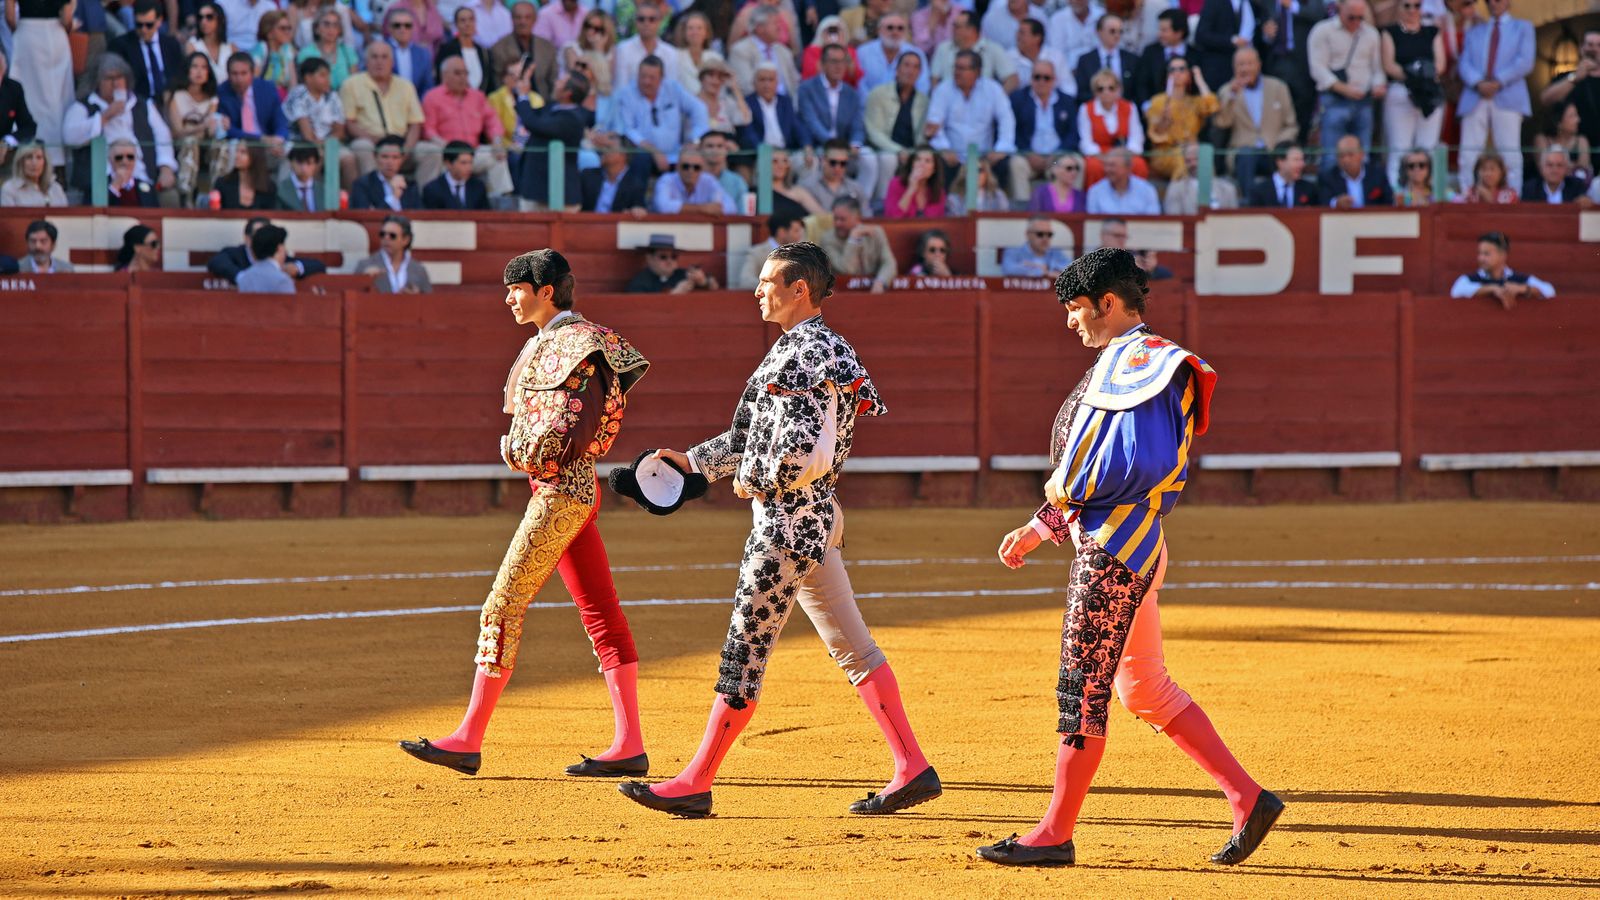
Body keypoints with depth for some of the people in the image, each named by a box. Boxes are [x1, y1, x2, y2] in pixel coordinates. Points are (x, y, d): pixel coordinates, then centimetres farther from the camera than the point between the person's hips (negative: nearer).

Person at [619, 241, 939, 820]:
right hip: (816, 515, 10)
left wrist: (755, 482, -10)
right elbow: (754, 435, 22)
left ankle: (695, 785, 2)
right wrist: (693, 462, 17)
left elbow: (803, 454, -26)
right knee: (852, 647, 10)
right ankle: (913, 769, 8)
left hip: (789, 519, -10)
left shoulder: (804, 355, -17)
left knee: (745, 650, -4)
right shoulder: (813, 348, 15)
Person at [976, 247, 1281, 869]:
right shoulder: (1117, 363, 19)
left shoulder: (1137, 361, -14)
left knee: (1082, 690, -5)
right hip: (1113, 540, 11)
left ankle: (1055, 835, 0)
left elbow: (1143, 461, -26)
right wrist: (1040, 527, 21)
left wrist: (1067, 488, -14)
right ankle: (1248, 798, 12)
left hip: (1116, 547, -11)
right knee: (1145, 691, 13)